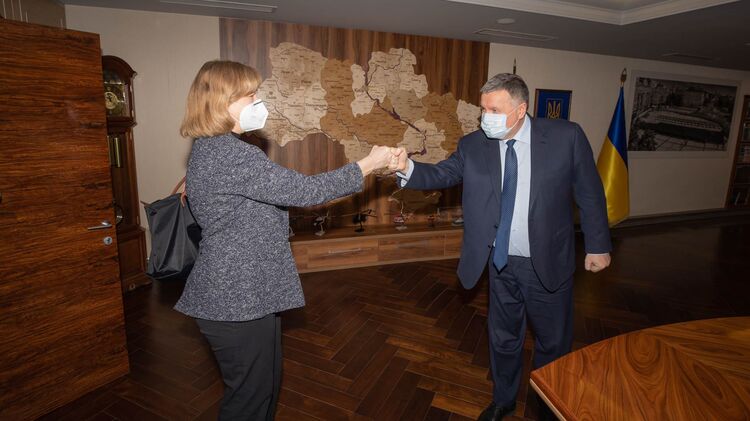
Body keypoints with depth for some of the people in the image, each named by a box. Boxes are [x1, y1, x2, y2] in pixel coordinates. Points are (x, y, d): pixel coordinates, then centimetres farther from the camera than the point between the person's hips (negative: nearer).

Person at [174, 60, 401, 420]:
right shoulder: (230, 154, -23)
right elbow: (303, 190, -23)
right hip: (238, 300, -10)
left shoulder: (210, 148, 9)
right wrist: (367, 165, -14)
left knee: (266, 381, 23)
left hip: (236, 292, 10)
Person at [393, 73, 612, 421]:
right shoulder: (473, 145, -5)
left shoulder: (566, 136, -11)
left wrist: (597, 245, -1)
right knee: (503, 338, 19)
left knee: (553, 342, 17)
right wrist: (407, 169, -32)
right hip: (501, 263, 2)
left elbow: (589, 193, -5)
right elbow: (442, 174, -12)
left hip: (548, 263, -1)